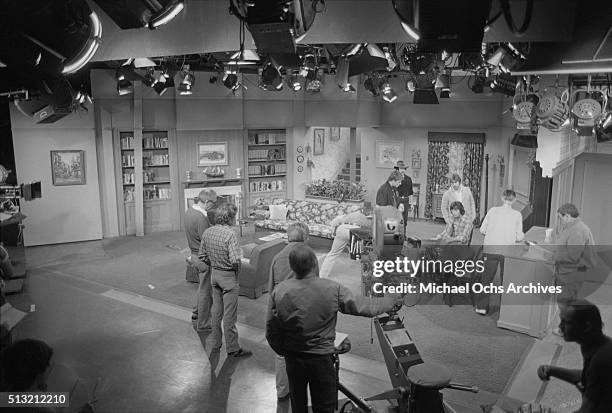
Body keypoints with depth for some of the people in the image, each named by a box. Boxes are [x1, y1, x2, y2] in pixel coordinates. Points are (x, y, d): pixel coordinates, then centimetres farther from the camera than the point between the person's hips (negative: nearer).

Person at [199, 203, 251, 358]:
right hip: (228, 276, -7)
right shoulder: (230, 234, -22)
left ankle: (215, 344, 31)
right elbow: (235, 260, -27)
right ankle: (233, 348, 14)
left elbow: (202, 256, 6)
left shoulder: (207, 232, -1)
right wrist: (237, 270, -8)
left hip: (214, 274, 7)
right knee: (229, 315, 3)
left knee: (216, 311, 19)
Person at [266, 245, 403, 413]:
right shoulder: (333, 290, -19)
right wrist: (393, 302, 9)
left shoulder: (279, 291, -15)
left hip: (293, 359, 2)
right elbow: (363, 307, -7)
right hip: (322, 358, -2)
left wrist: (283, 351, 12)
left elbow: (271, 331, -7)